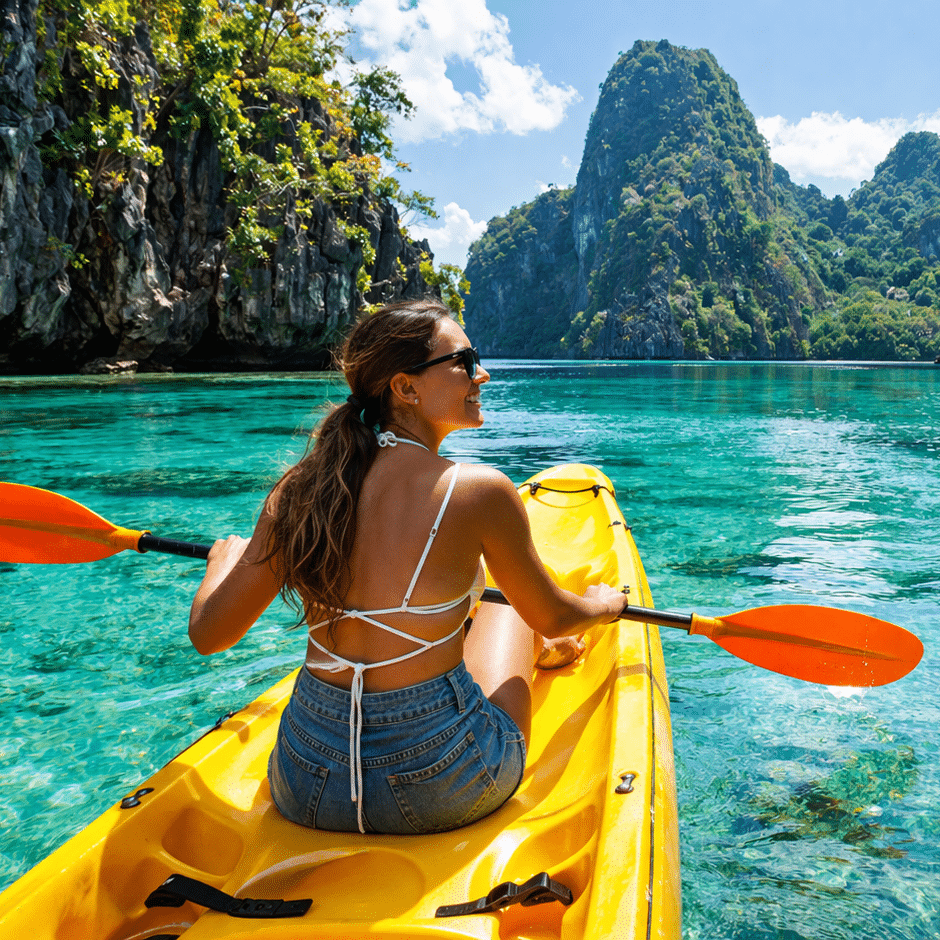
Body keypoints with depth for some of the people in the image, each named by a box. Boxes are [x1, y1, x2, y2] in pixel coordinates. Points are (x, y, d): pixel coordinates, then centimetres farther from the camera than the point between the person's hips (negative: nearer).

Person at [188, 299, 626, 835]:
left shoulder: (300, 489, -6)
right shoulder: (480, 491, -16)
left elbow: (208, 635, -1)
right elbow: (553, 618, 0)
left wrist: (225, 558, 21)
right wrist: (604, 605, 24)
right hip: (443, 790, -3)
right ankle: (536, 650, 58)